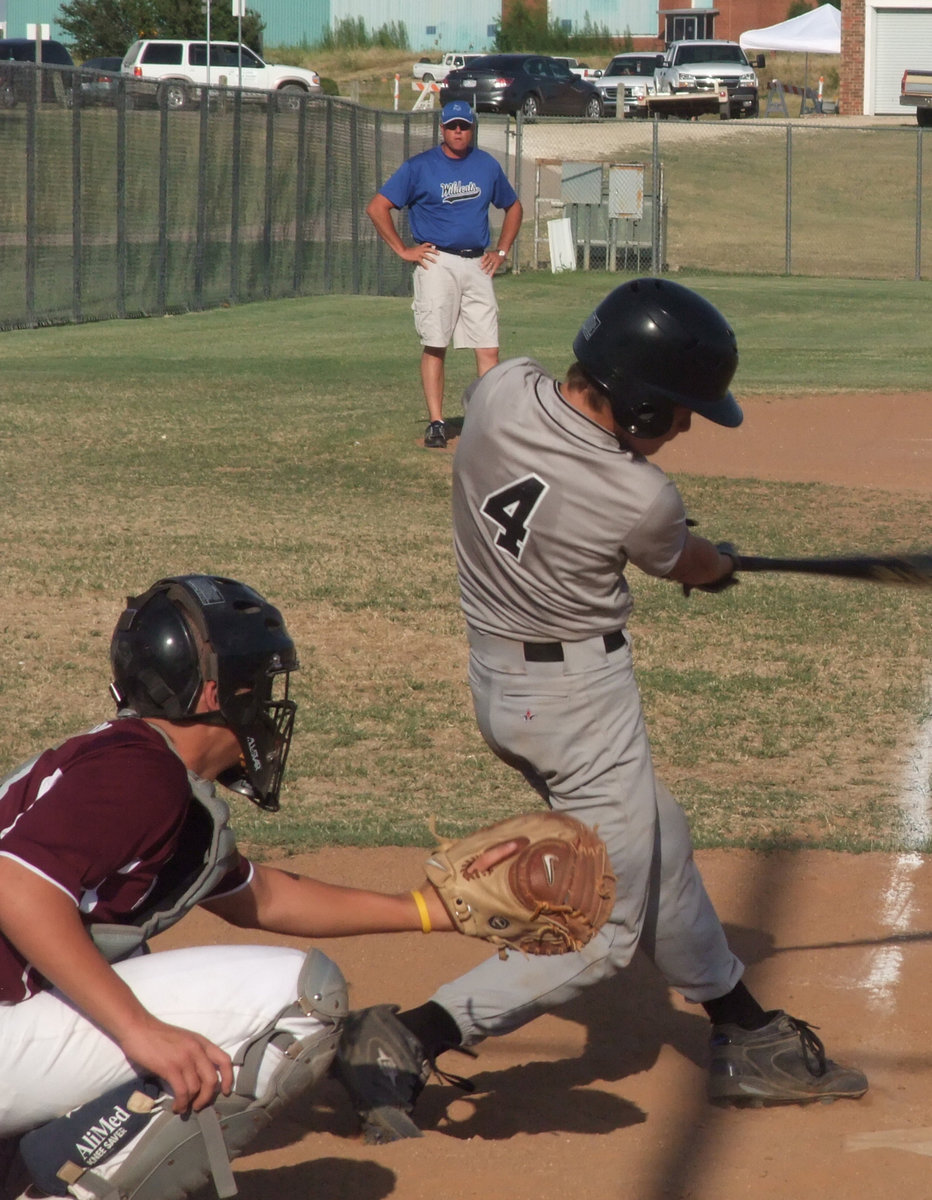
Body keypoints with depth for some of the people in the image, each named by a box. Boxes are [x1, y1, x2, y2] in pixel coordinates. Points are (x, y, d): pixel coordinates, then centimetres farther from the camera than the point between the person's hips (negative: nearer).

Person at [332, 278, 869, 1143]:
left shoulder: (501, 391, -14)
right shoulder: (643, 502, -25)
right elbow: (687, 565, 0)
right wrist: (720, 563, 23)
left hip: (494, 673, 8)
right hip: (581, 695, -8)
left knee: (654, 847, 22)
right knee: (608, 927, 2)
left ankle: (744, 1037, 35)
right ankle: (411, 1039, -10)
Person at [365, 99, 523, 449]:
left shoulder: (487, 166, 11)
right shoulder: (420, 167, -1)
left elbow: (513, 207, 26)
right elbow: (377, 207, -2)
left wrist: (501, 251, 15)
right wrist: (403, 250, -5)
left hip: (477, 264, 3)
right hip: (437, 263, -3)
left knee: (488, 348, -3)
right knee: (434, 345, -4)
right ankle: (436, 424, -1)